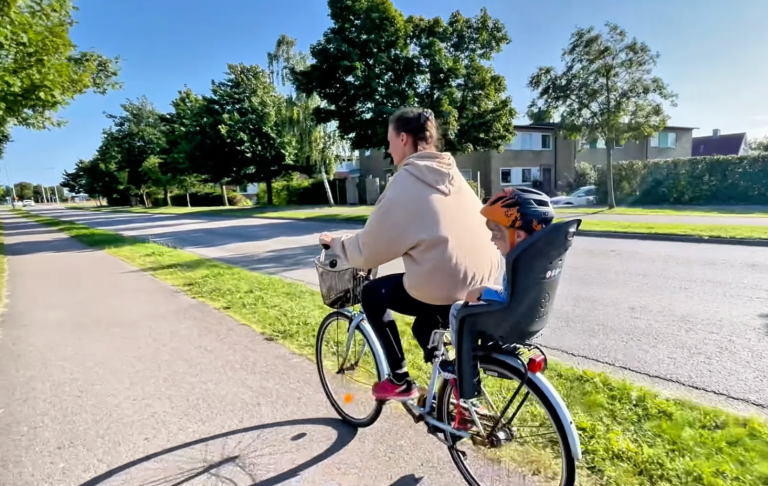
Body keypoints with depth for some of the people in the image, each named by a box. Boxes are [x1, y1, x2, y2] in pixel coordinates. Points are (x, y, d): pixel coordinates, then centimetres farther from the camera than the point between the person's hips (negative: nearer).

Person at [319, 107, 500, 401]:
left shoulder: (404, 183, -8)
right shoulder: (452, 175, 13)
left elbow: (369, 251, -4)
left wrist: (336, 243, 16)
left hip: (445, 292, -8)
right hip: (485, 287, 8)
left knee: (373, 293, 18)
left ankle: (400, 381, 21)